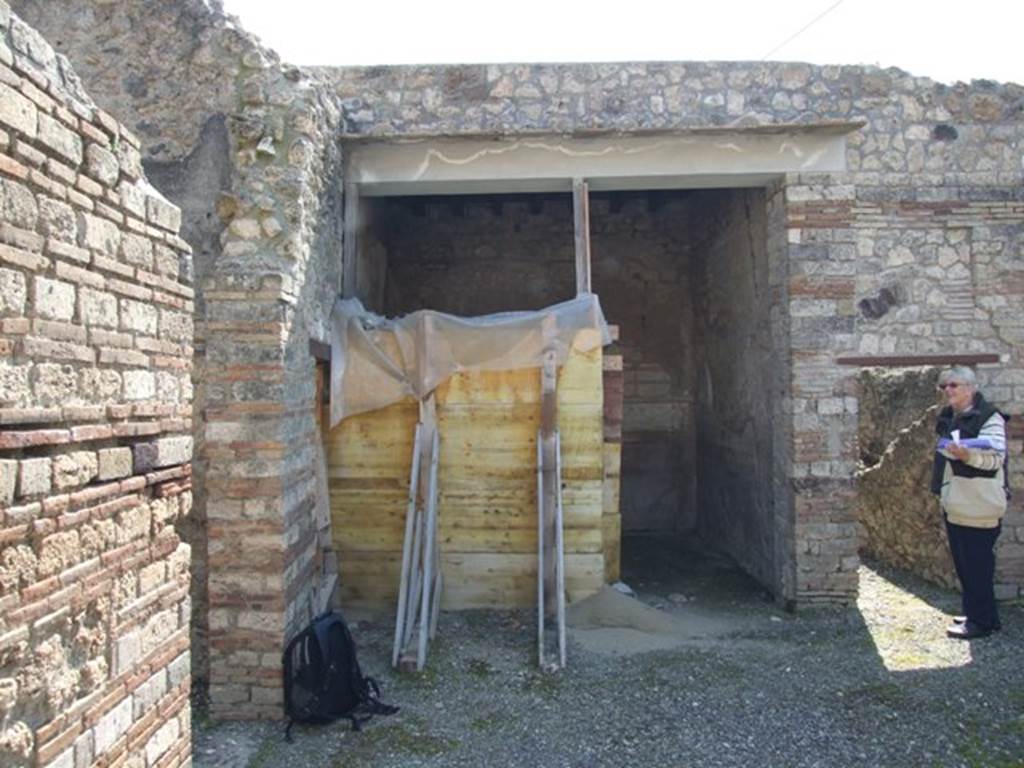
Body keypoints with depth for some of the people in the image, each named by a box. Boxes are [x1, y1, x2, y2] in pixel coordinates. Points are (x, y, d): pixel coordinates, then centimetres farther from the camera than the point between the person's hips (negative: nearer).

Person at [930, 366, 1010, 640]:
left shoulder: (989, 417, -12)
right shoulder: (948, 418, 14)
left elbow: (995, 457, -22)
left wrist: (968, 455, -39)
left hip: (978, 505, -9)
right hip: (954, 504, 9)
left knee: (977, 564, -4)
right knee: (963, 562, 15)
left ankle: (982, 621, 4)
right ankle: (974, 612, 25)